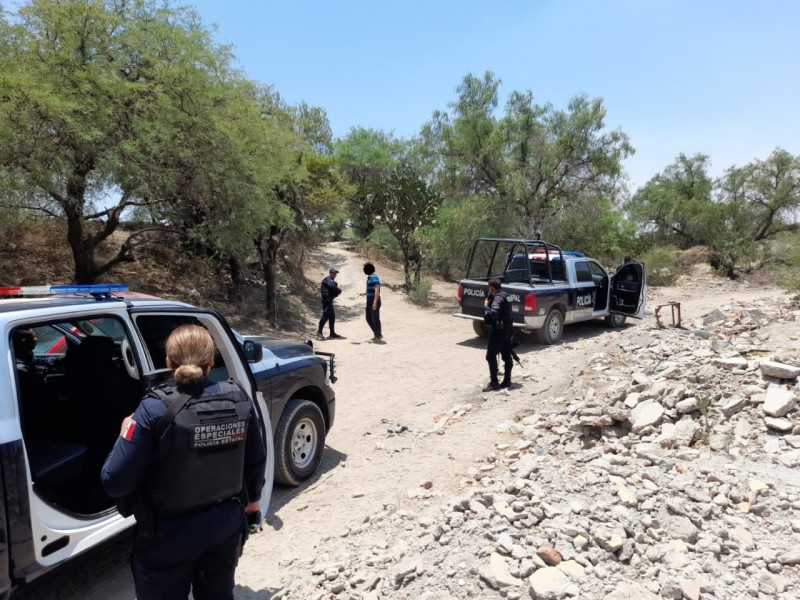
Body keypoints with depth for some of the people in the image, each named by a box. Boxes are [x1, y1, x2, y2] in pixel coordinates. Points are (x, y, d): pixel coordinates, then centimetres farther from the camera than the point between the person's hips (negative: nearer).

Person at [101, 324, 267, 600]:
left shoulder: (156, 409, -23)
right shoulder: (238, 399, -12)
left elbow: (114, 481, -20)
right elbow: (256, 460, -1)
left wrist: (125, 435, -2)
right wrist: (252, 498, 18)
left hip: (169, 536, -3)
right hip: (226, 524, 3)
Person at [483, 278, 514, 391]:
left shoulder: (498, 298, -19)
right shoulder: (504, 296, 11)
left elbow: (493, 314, -29)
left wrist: (486, 306, -17)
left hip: (499, 330, -10)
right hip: (507, 328, 10)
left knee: (491, 356, -6)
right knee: (507, 355, 13)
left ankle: (494, 383, -7)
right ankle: (507, 381, 20)